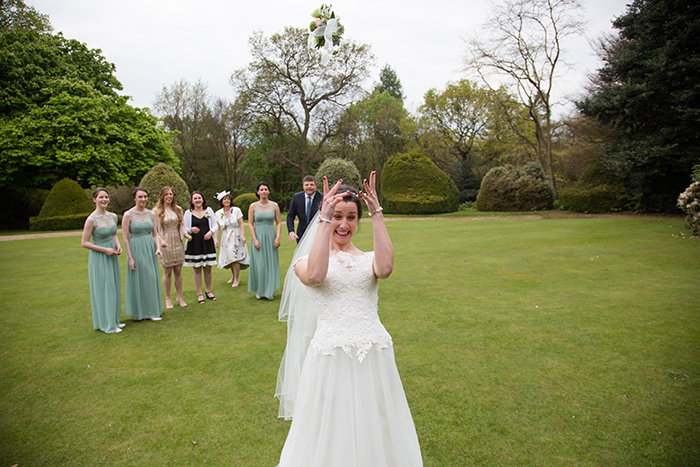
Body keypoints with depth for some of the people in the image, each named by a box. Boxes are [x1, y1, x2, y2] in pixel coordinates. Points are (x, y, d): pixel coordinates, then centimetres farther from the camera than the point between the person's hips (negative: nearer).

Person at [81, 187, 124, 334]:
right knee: (103, 289, 0)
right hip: (99, 258, -7)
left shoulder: (113, 216, 4)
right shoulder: (91, 219, -15)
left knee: (114, 288, 13)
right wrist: (104, 250, -17)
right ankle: (106, 324, 11)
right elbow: (84, 243, -12)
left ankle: (113, 320, 25)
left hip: (112, 256, 7)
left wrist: (118, 245, 1)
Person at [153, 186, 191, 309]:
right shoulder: (157, 211, -3)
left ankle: (180, 297, 16)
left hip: (178, 243, 4)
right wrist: (160, 241, -19)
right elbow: (155, 230, -4)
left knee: (178, 271, 7)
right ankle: (168, 299, 14)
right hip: (165, 244, -3)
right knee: (167, 272, 2)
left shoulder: (178, 209, 10)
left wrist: (185, 234, -4)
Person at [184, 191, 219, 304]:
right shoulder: (188, 213, 3)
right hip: (194, 244, -1)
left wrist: (211, 232, -12)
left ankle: (208, 291, 22)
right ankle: (199, 294, 13)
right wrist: (191, 230, -18)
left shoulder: (209, 210, 7)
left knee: (208, 269, 6)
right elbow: (185, 229, 4)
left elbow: (215, 225, 9)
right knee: (197, 269, 3)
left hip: (207, 243, 1)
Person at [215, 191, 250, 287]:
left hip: (236, 236, -3)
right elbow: (217, 227, 4)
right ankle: (233, 276, 28)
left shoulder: (236, 210, -5)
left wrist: (243, 235, -14)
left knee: (235, 257, -9)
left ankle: (236, 278, 5)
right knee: (229, 257, 8)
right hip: (225, 237, 3)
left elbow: (241, 224, -5)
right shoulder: (218, 213, 4)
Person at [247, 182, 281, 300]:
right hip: (258, 236, -1)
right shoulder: (253, 206, 2)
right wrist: (255, 240, -9)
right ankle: (259, 290, 13)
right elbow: (250, 224, 1)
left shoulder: (274, 205, 4)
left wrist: (277, 238, -7)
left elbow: (278, 223, 4)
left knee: (271, 263, 3)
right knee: (259, 265, -1)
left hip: (271, 237, 1)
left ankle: (270, 291, 13)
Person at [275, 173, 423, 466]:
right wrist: (324, 218, -19)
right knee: (331, 432, 12)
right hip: (330, 356, -2)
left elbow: (385, 268, -17)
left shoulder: (368, 260, 8)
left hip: (374, 356, 2)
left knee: (374, 428, 16)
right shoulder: (305, 261, 3)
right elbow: (315, 275, -21)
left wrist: (377, 213, -14)